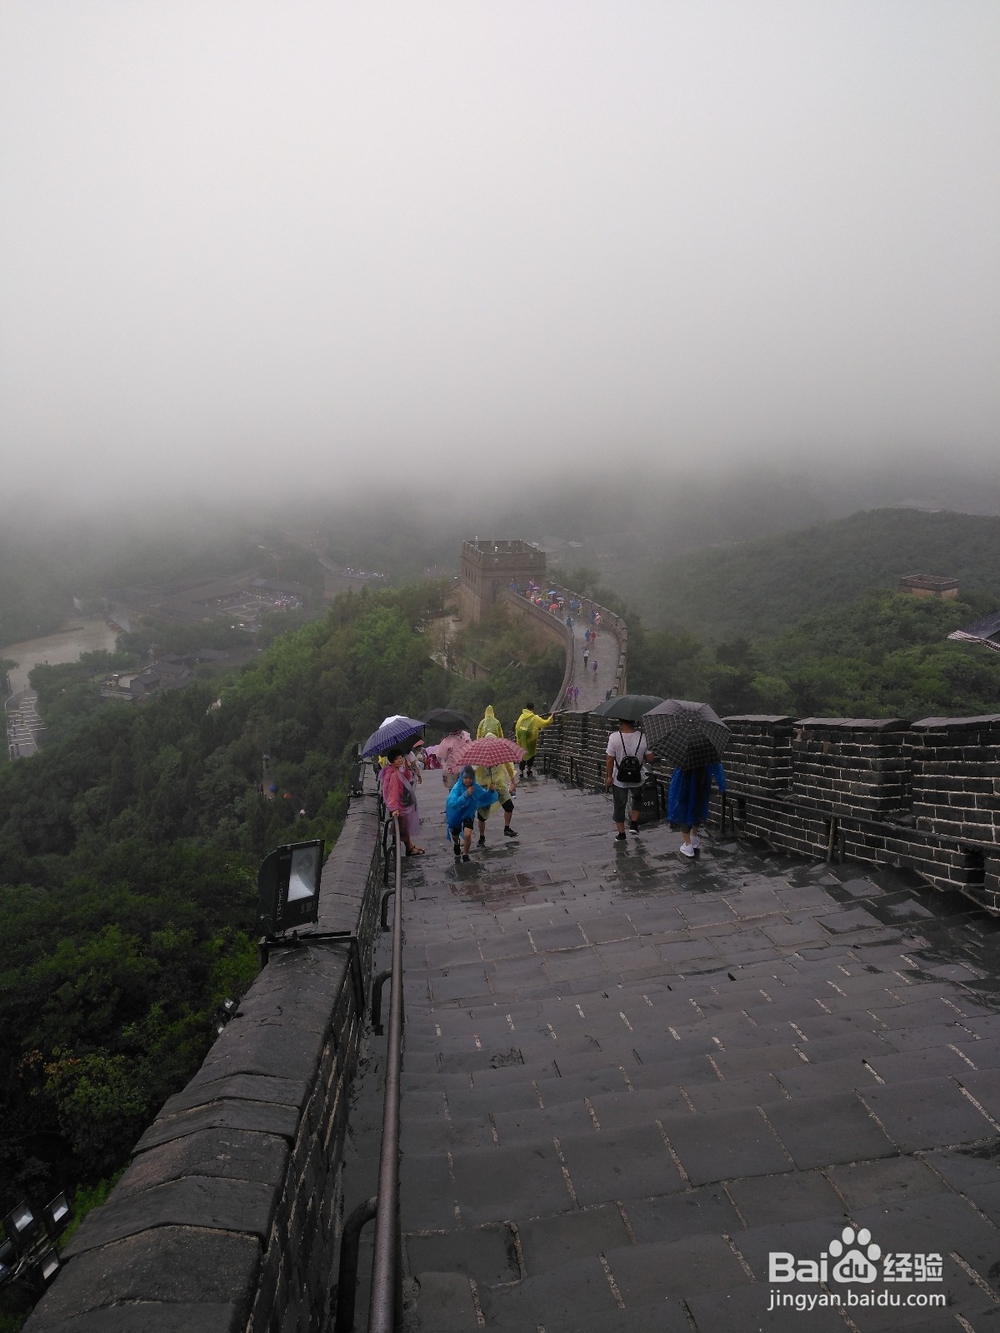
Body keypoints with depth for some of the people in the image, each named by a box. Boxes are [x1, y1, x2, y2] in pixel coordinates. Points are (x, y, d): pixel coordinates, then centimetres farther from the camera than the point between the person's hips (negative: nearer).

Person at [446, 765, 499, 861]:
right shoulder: (457, 788, -29)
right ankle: (456, 843, 59)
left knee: (467, 835, -20)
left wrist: (491, 791, -37)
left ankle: (465, 855, 8)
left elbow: (487, 798, -16)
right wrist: (466, 794, -49)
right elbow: (453, 803, -41)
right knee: (455, 835, 19)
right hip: (456, 814, -1)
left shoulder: (476, 788, -20)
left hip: (468, 814, 1)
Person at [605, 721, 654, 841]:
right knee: (637, 799, 31)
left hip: (619, 779, -2)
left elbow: (610, 760, -16)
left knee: (619, 806, 14)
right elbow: (650, 759, -11)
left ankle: (621, 833, 23)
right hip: (637, 778, 2)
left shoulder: (614, 737, -19)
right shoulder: (643, 737, -14)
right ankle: (634, 823, 24)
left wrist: (608, 776, -5)